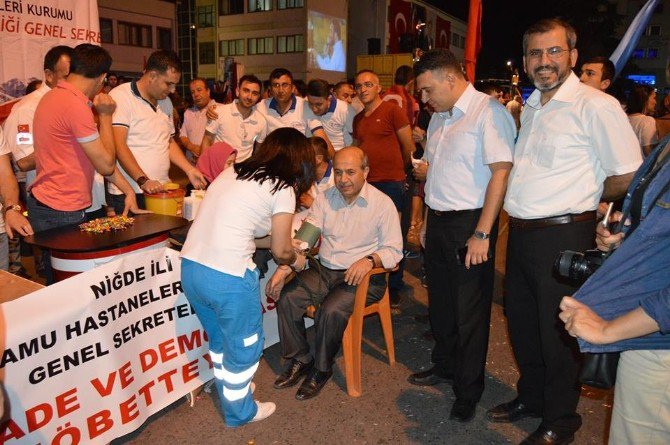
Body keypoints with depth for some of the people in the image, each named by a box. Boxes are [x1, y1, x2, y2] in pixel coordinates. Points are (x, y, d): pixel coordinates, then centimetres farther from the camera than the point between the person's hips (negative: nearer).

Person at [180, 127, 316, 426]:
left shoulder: (233, 173, 15)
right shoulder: (282, 190, -5)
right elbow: (281, 251, 2)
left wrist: (280, 243, 29)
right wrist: (296, 261, 25)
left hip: (190, 266, 7)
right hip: (227, 278, -7)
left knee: (219, 338, 29)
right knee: (244, 346, 18)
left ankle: (228, 389, 50)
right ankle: (240, 411, 38)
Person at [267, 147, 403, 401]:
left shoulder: (382, 204, -8)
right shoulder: (324, 198, 4)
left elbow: (394, 250, -8)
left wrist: (370, 260, -29)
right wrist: (283, 269, -16)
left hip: (362, 278, -4)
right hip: (323, 271, 5)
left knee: (331, 311, -29)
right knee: (286, 298, -15)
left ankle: (322, 369, -1)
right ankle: (299, 359, 7)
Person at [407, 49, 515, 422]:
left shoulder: (489, 112, -13)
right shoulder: (439, 117, 15)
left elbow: (501, 171, -20)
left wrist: (482, 234, -22)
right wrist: (425, 171, 5)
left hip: (470, 225, -8)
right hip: (438, 221, 8)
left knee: (470, 310, 3)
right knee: (440, 301, 18)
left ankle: (469, 391, 20)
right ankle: (445, 366, 38)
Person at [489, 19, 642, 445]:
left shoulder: (596, 106, -13)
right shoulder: (531, 107, 12)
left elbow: (628, 177, -12)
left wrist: (580, 199, -1)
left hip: (563, 236, -7)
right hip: (520, 232, 8)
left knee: (558, 333, 7)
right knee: (522, 323, 19)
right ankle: (531, 397, 40)